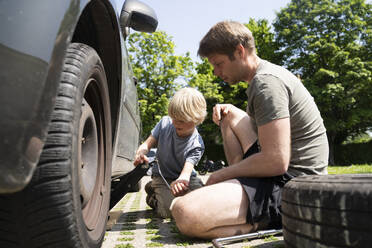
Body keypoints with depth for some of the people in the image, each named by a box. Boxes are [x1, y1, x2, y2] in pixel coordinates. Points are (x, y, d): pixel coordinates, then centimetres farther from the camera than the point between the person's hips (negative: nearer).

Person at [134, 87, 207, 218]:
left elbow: (186, 172, -30)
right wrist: (141, 153, -31)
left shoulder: (196, 145, -20)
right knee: (168, 210, -25)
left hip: (184, 178, 1)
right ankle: (153, 195, 9)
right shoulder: (165, 123, -13)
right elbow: (147, 144, -6)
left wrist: (179, 182, -55)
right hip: (162, 176, 0)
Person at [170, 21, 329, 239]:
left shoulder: (266, 82, -18)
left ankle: (262, 223, -9)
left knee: (184, 213, -30)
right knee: (231, 115, 25)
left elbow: (277, 161, -26)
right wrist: (229, 111, 11)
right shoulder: (271, 73, 14)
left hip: (289, 181, -11)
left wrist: (219, 175, -11)